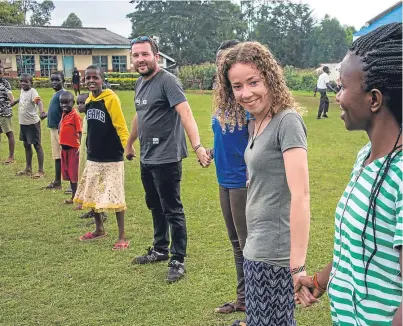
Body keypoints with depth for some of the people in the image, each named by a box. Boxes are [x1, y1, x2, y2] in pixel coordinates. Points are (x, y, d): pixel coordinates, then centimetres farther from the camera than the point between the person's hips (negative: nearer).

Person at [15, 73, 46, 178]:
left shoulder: (32, 91, -19)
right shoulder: (22, 90, 5)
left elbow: (39, 101, -38)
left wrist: (42, 112, -56)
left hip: (32, 123, -8)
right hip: (23, 122, 9)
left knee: (37, 145, -1)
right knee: (26, 145, 17)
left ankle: (41, 170, 5)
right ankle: (28, 169, 31)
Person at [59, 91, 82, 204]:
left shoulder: (75, 115, -14)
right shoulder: (63, 115, 10)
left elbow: (80, 132, -17)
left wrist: (80, 147, -22)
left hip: (73, 148, -9)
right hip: (64, 148, 9)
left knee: (75, 174, -3)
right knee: (68, 174, 15)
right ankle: (73, 197, 26)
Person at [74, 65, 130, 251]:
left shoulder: (110, 99, -12)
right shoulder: (88, 101, 9)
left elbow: (121, 126, -13)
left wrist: (127, 147, -20)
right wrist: (89, 147, 18)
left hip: (111, 157, -8)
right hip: (93, 157, 8)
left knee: (115, 197, -4)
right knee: (90, 195, 15)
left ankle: (122, 237, 6)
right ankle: (99, 229, 34)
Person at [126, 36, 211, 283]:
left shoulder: (167, 80, -15)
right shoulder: (140, 83, 11)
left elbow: (185, 112, -27)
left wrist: (197, 146, -39)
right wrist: (130, 143, 32)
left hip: (166, 158, -9)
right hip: (147, 158, 9)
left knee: (172, 211, -1)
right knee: (155, 207, 20)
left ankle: (178, 261, 9)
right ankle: (160, 249, 35)